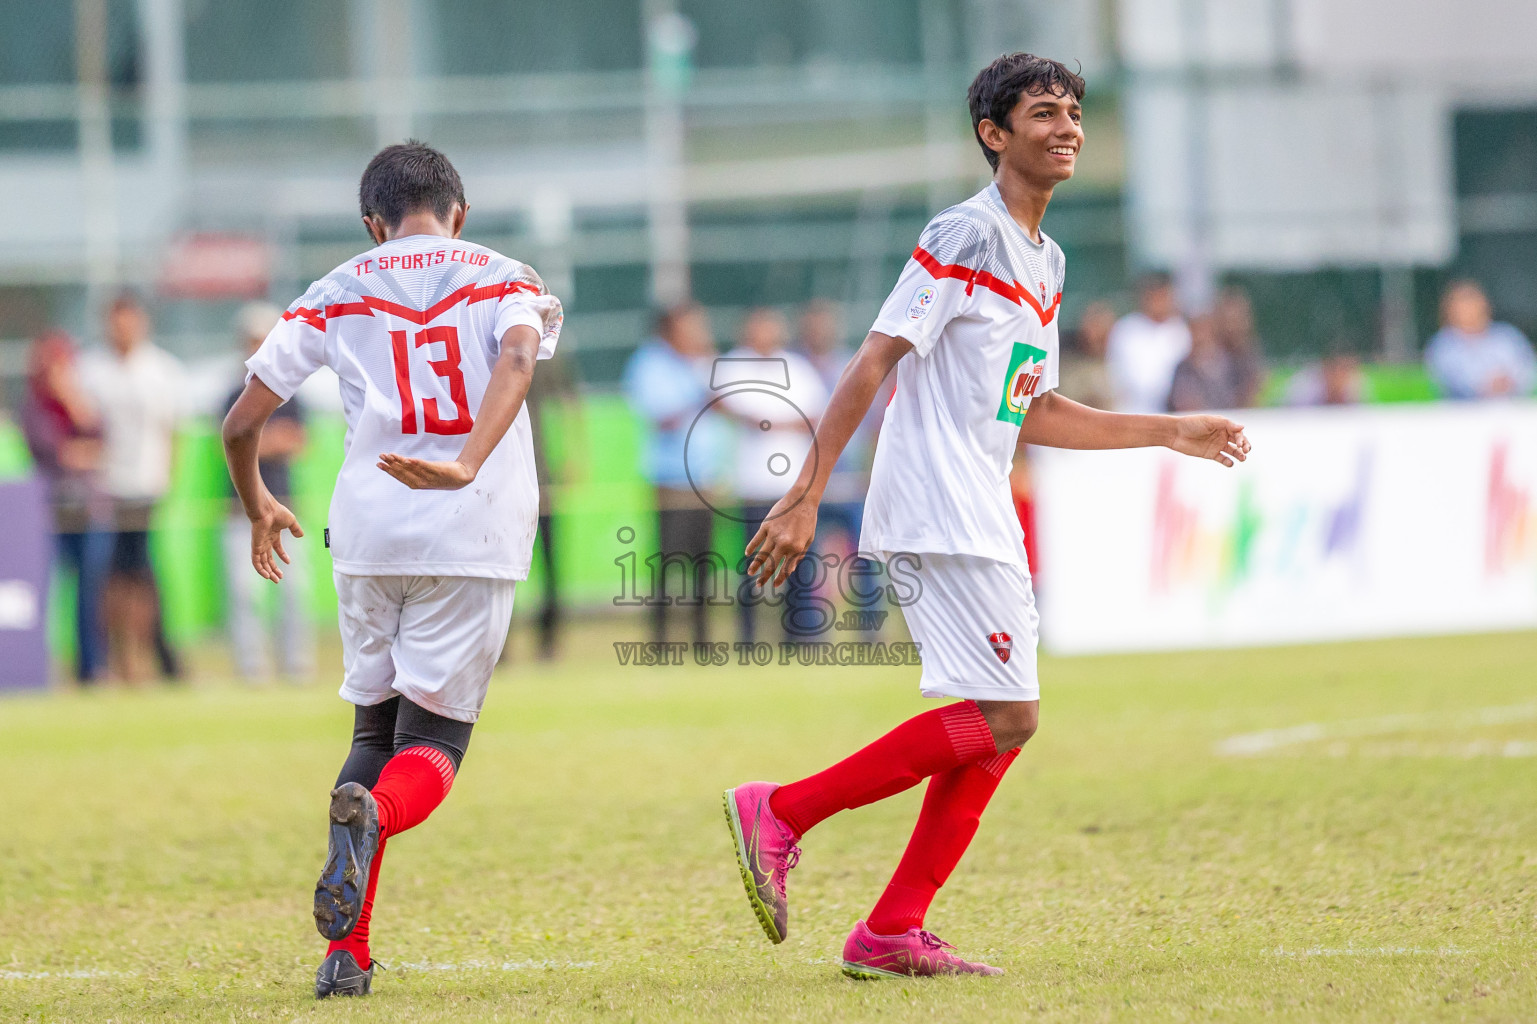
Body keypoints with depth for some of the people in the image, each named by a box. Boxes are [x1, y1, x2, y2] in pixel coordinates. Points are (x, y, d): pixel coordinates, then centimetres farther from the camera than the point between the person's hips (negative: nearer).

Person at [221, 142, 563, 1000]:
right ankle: (377, 812, -35)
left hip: (369, 537, 2)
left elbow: (243, 424, 11)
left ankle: (348, 953, 1)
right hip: (476, 534, -2)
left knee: (375, 730, 16)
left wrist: (259, 509, 30)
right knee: (432, 741, 3)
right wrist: (467, 466, -28)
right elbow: (517, 357, -17)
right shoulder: (506, 280, 8)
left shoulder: (339, 294, 12)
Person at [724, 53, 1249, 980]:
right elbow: (873, 365, -15)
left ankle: (894, 933, 8)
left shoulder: (1046, 260, 17)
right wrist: (806, 497, -20)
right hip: (938, 513, -10)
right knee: (1005, 716, -13)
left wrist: (1170, 433, 22)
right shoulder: (965, 236, -11)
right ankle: (780, 815, -9)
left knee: (1000, 724, 6)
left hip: (983, 518, 10)